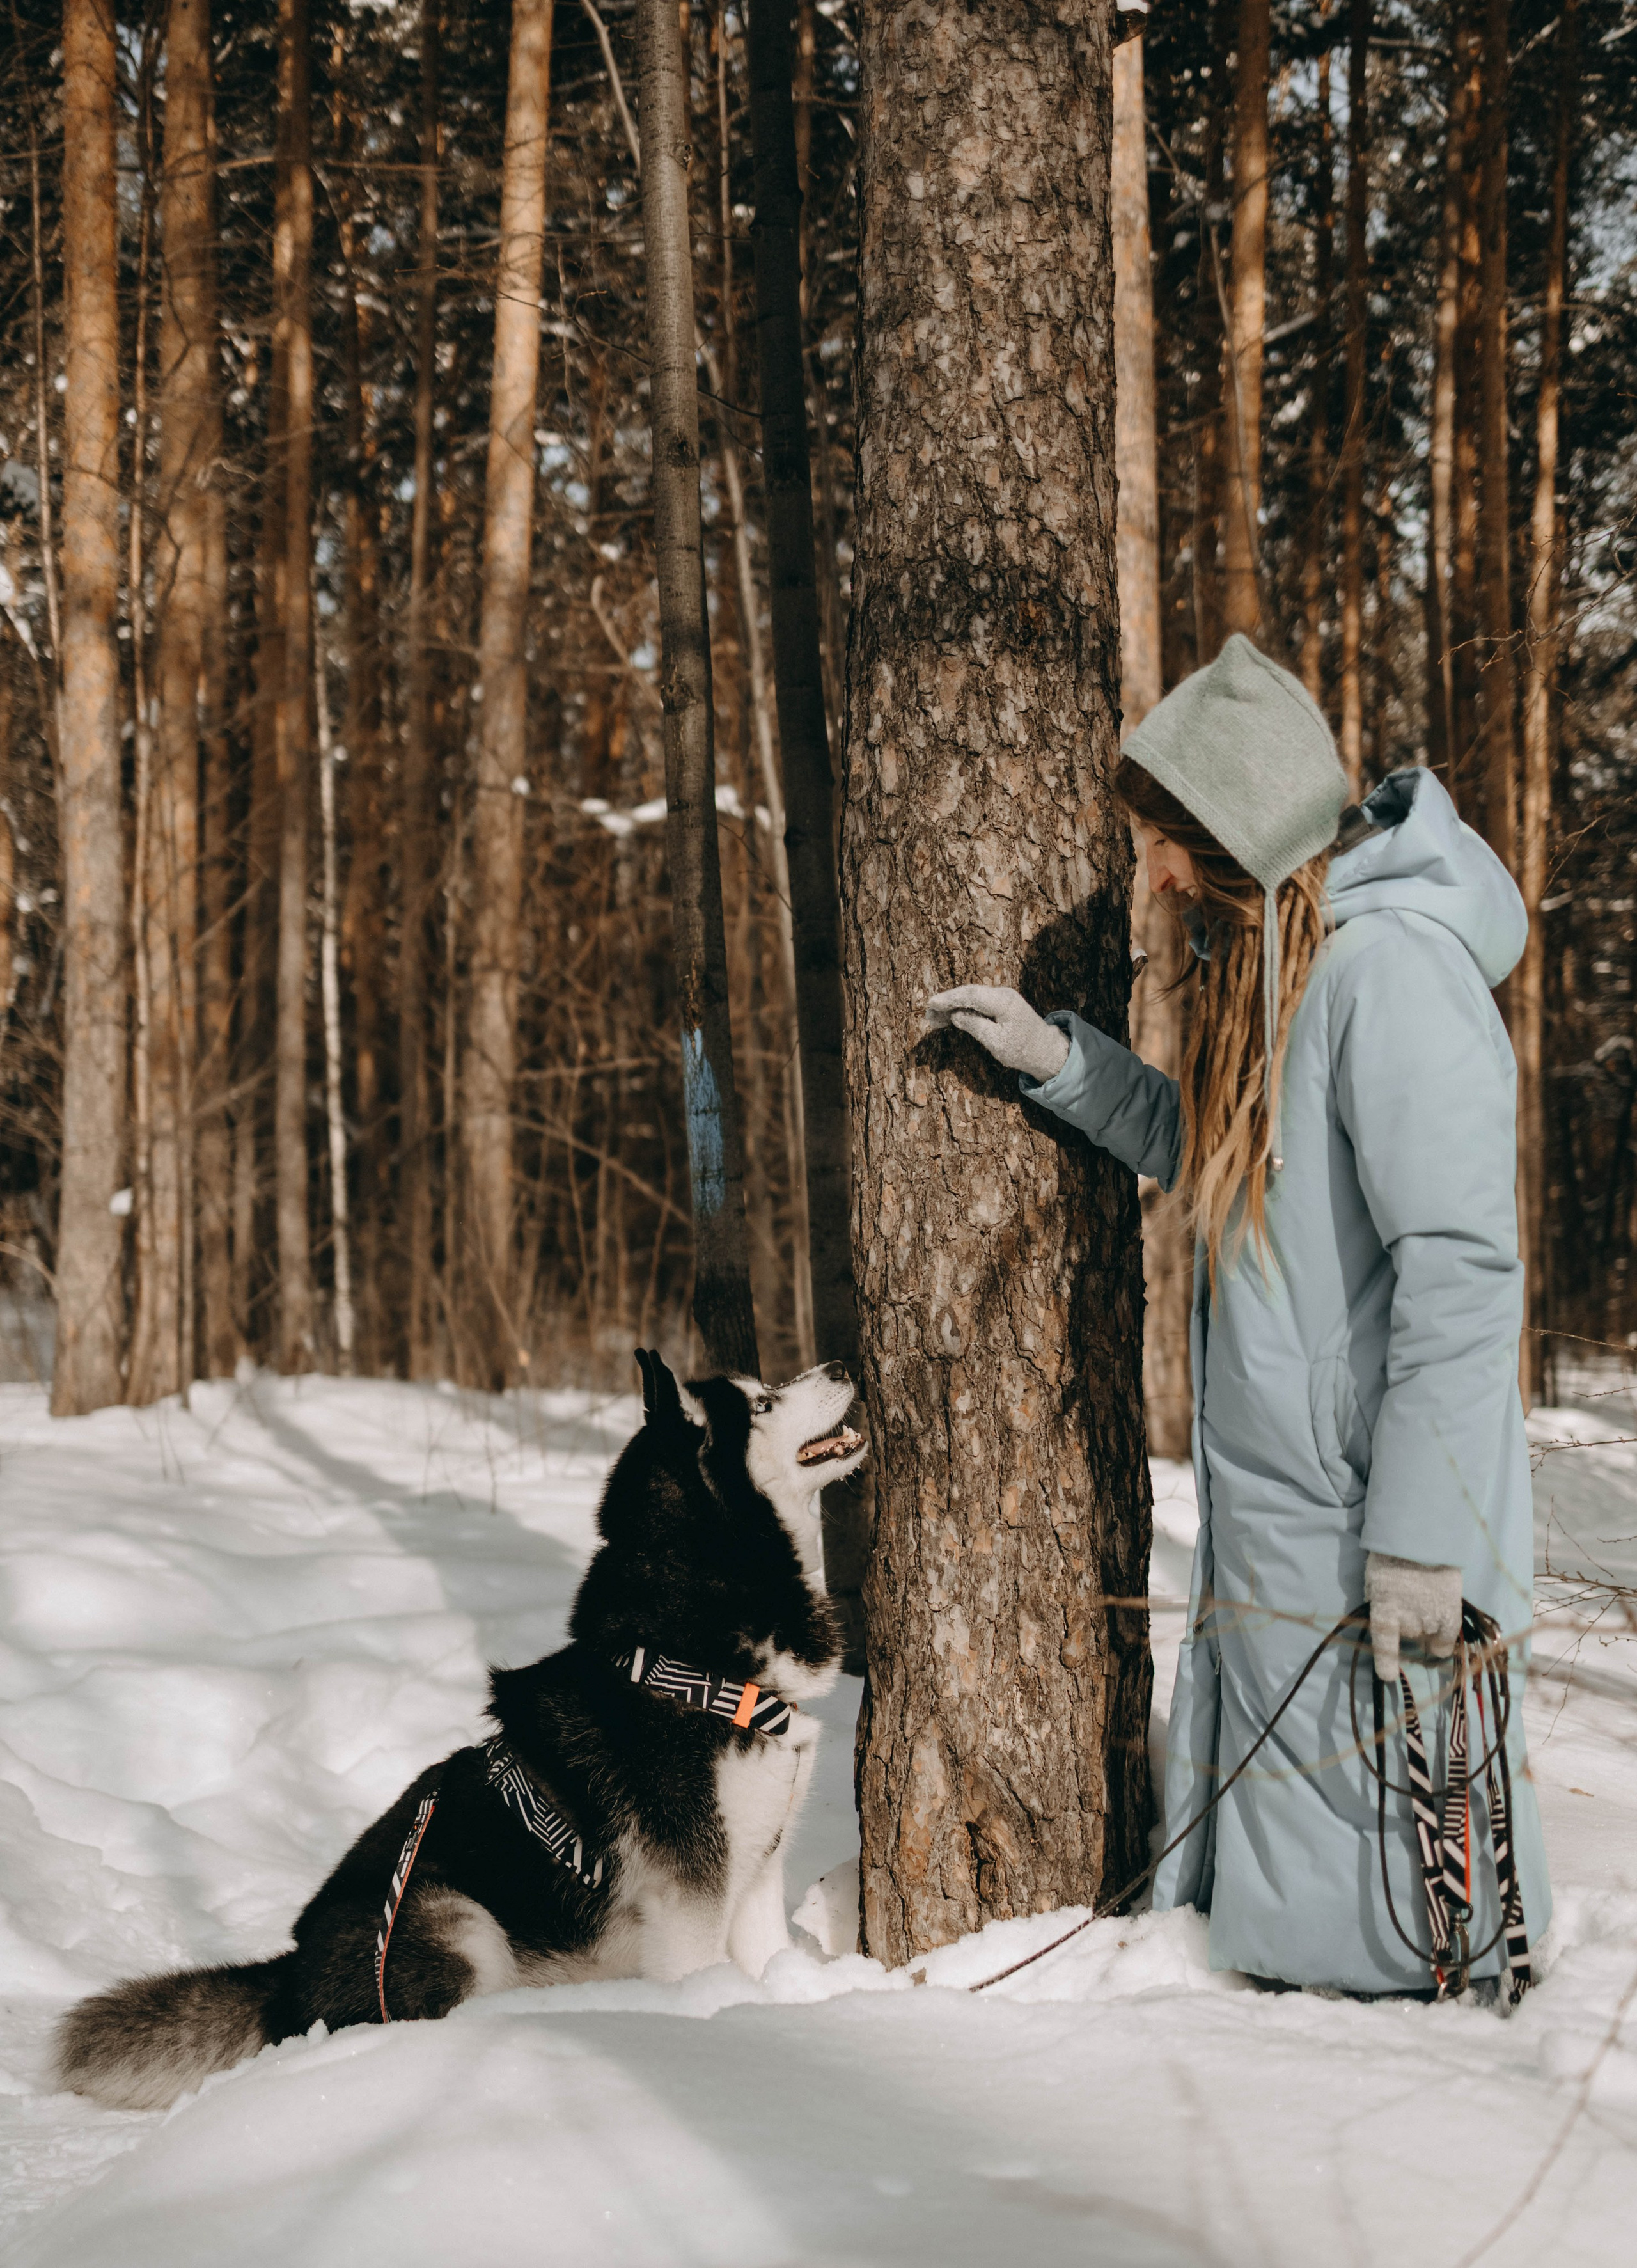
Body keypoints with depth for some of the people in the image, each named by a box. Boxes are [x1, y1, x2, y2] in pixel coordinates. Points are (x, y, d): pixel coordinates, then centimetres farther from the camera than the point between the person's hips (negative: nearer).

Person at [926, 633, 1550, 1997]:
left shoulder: (1392, 964, -19)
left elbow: (1463, 1268, -23)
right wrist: (1053, 1057, 14)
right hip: (1273, 1514, 10)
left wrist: (1423, 1536, -24)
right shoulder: (1268, 960, 12)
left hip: (1368, 1534, -10)